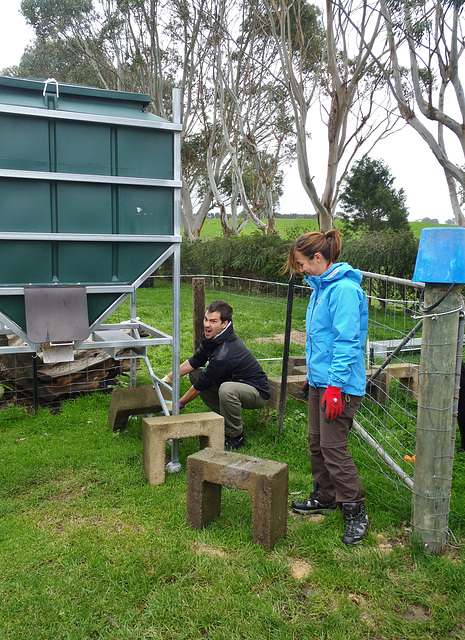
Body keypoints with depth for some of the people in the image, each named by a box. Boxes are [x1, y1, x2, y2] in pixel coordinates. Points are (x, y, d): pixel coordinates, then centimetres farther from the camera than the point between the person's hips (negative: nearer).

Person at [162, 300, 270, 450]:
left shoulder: (225, 353, -33)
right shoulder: (211, 337, -6)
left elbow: (200, 386, -23)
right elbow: (194, 361, 11)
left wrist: (178, 404, -10)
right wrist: (168, 378, 8)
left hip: (258, 392, -9)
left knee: (227, 389, -39)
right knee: (194, 372, 4)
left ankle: (236, 436, -13)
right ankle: (225, 417, 11)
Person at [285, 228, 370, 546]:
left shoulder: (344, 289, -19)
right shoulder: (321, 286, 12)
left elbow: (347, 341, -22)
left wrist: (335, 386, -24)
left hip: (340, 384, -10)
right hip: (320, 379, 10)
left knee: (333, 447, -5)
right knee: (317, 442, 17)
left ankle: (356, 512, 10)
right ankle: (325, 497, 34)